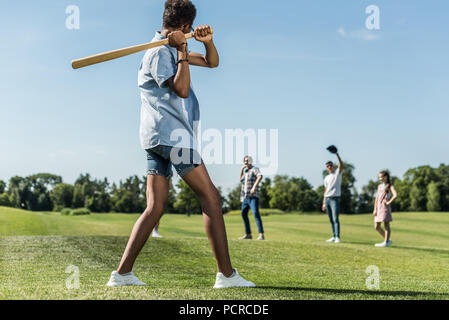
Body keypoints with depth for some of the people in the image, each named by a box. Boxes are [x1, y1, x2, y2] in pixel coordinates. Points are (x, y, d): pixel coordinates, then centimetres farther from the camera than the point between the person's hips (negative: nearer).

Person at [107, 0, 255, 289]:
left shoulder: (173, 50, 22)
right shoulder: (160, 52, -8)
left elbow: (212, 62, 26)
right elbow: (182, 90, -17)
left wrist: (208, 42, 6)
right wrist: (182, 51, -14)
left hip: (157, 136, 10)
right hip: (171, 133, -10)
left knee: (155, 207, 4)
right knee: (211, 197, -9)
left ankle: (123, 273, 0)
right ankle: (226, 274, -9)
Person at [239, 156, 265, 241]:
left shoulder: (255, 169, -5)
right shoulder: (246, 170, 19)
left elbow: (260, 176, -23)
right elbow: (241, 180, 29)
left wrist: (254, 186, -34)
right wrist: (242, 169, 16)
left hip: (253, 196, -9)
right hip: (245, 196, 9)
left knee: (255, 213, -19)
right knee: (244, 214, 11)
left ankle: (261, 235, -25)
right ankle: (248, 234, 21)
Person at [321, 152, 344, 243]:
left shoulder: (337, 173, 2)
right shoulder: (326, 178, 18)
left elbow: (341, 164, -18)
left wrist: (337, 155, -28)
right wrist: (324, 203, 14)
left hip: (335, 199, -6)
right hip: (327, 199, 6)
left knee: (335, 219, -13)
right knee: (331, 220, 8)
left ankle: (337, 237, -16)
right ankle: (334, 237, 13)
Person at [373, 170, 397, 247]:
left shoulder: (389, 186, -2)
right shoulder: (379, 186, 17)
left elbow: (395, 195, -19)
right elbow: (376, 198, 14)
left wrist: (388, 202, -12)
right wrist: (375, 209, 8)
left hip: (385, 207, -8)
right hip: (379, 207, 8)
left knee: (386, 224, -4)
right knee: (376, 227, 7)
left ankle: (386, 242, 0)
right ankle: (388, 240, 18)